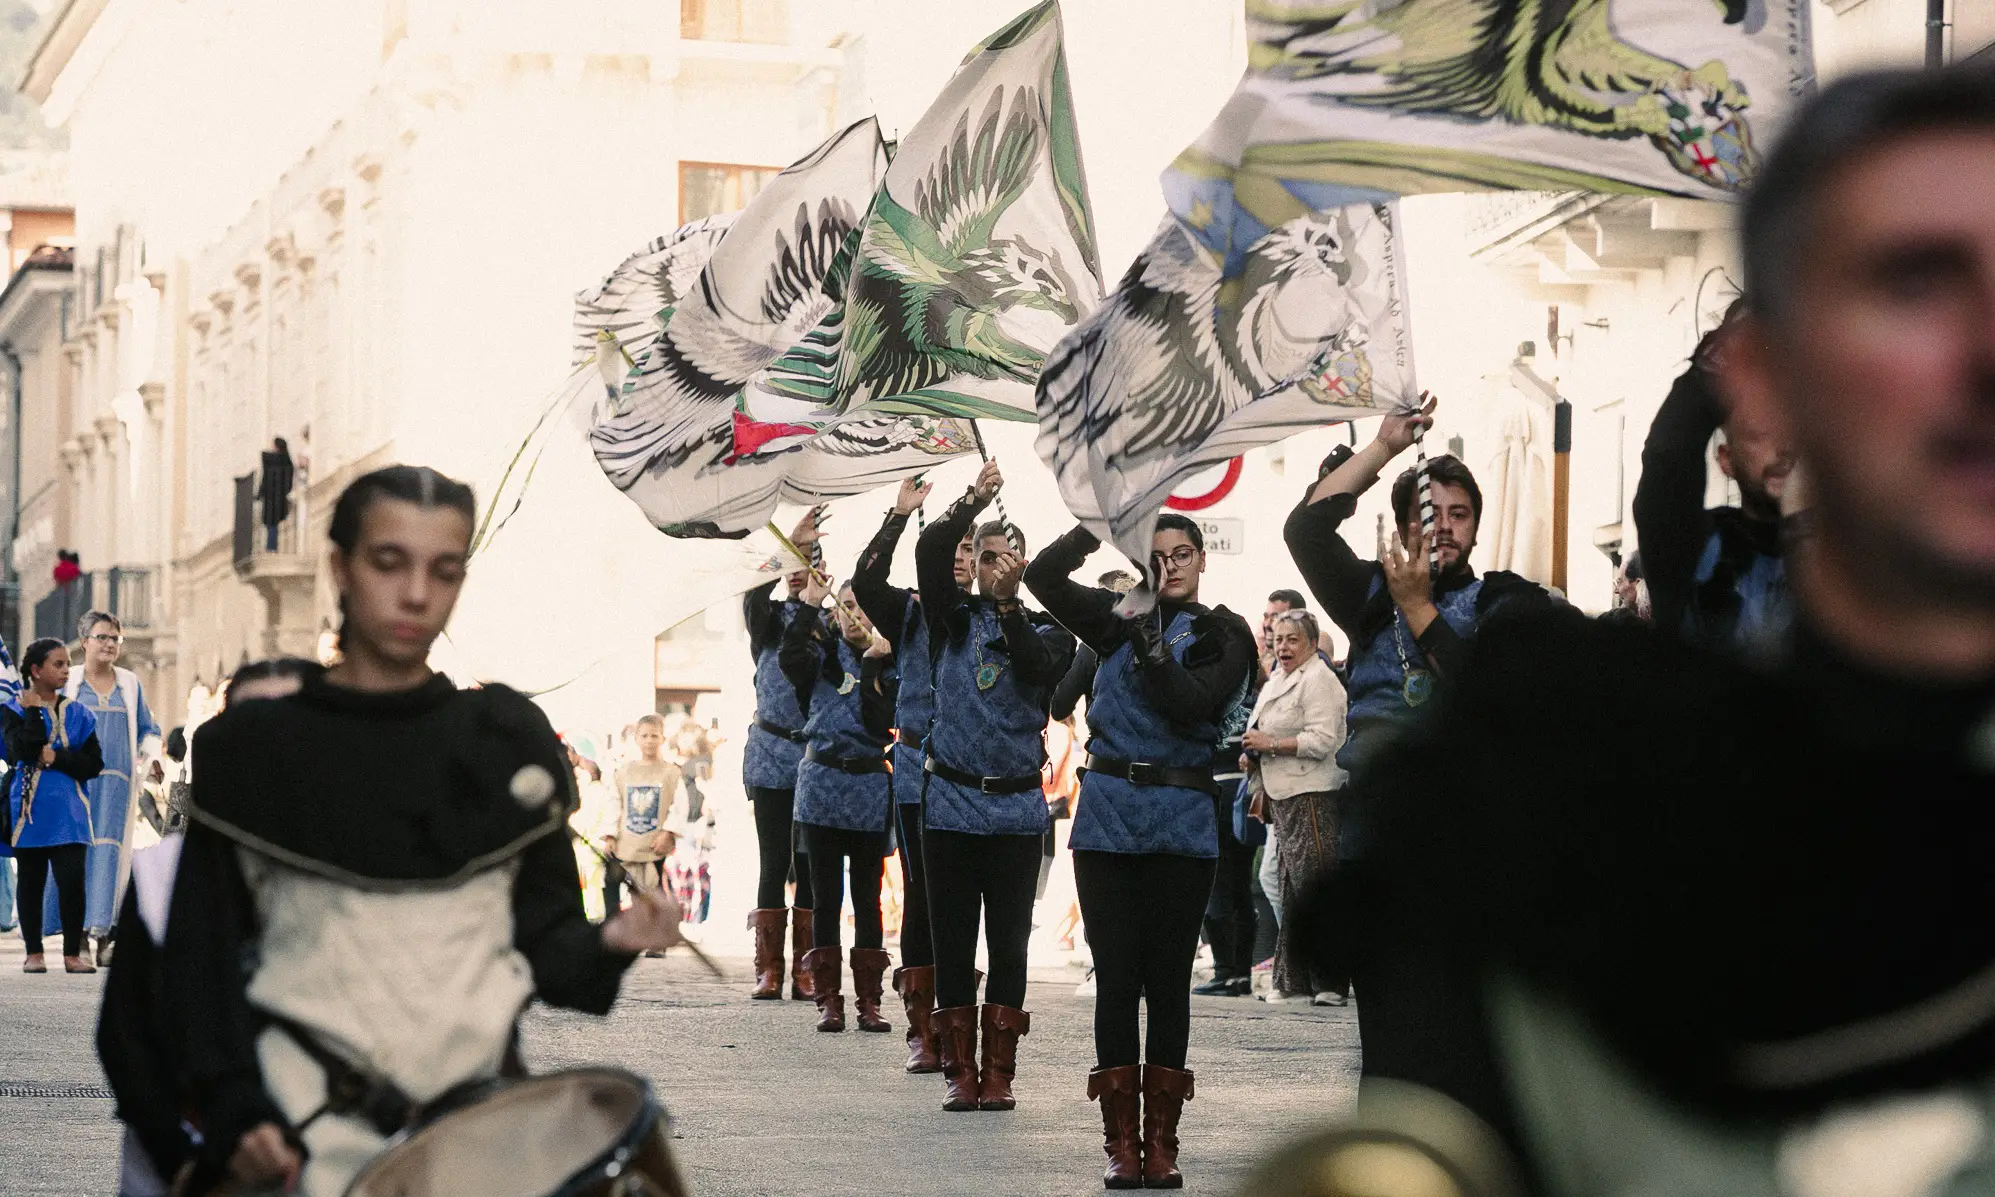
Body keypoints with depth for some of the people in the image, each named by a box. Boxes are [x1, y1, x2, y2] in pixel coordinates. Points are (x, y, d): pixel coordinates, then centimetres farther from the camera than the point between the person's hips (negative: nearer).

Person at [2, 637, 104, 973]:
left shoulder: (77, 713, 8)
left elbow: (94, 763, 3)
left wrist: (56, 758, -9)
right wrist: (34, 711, -11)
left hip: (67, 810, 1)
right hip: (29, 808, -1)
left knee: (71, 881, -8)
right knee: (31, 881, 6)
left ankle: (72, 954, 0)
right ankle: (33, 953, 15)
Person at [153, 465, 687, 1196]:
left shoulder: (507, 742, 9)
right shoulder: (254, 750, 3)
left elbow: (544, 935, 11)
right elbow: (205, 955, 3)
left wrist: (607, 944, -11)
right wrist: (234, 1111, -10)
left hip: (478, 1115, 2)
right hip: (312, 1132, -2)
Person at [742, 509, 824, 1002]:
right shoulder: (771, 620, 5)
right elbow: (755, 594, -17)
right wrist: (790, 544, -31)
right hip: (771, 757, 0)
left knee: (809, 866, 1)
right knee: (774, 864, -1)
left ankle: (805, 971, 5)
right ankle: (769, 970, 2)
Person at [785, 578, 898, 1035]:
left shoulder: (891, 668, 5)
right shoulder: (826, 653, 4)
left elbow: (879, 723, -11)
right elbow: (792, 660, -19)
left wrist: (871, 666, -17)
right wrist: (810, 606, -24)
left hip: (869, 790, 0)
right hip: (820, 782, 0)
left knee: (867, 898, 5)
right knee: (825, 897, 2)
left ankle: (868, 1001, 9)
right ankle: (828, 1000, 6)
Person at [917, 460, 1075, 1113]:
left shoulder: (1046, 630, 7)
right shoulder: (955, 617, 6)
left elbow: (1037, 669, -15)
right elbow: (930, 553, -11)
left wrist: (1009, 601, -23)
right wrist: (972, 501, -21)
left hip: (1016, 807, 0)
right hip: (951, 799, 0)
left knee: (1008, 943, 2)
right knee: (952, 941, 1)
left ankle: (999, 1073, 6)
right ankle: (960, 1071, 7)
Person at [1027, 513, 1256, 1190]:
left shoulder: (1225, 637, 3)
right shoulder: (1120, 618, 10)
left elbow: (1194, 707, -13)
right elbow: (1044, 577, 0)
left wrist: (1147, 645, -17)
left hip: (1182, 825, -1)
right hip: (1107, 816, 1)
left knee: (1169, 981, 2)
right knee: (1117, 978, 0)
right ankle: (1121, 1142, 4)